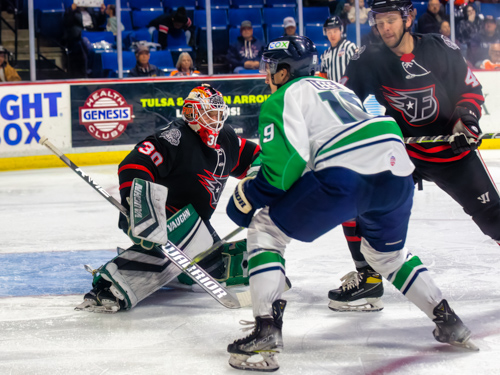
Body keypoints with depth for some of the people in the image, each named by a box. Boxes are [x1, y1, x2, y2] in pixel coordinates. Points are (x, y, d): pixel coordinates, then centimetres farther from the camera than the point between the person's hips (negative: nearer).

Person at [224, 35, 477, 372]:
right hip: (397, 171, 8)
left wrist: (248, 197, 11)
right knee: (387, 252, 34)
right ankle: (448, 322, 30)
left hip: (346, 175, -7)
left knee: (266, 229, 7)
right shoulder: (337, 89, 35)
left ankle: (266, 332, -5)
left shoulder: (283, 98, 12)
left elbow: (285, 164, -3)